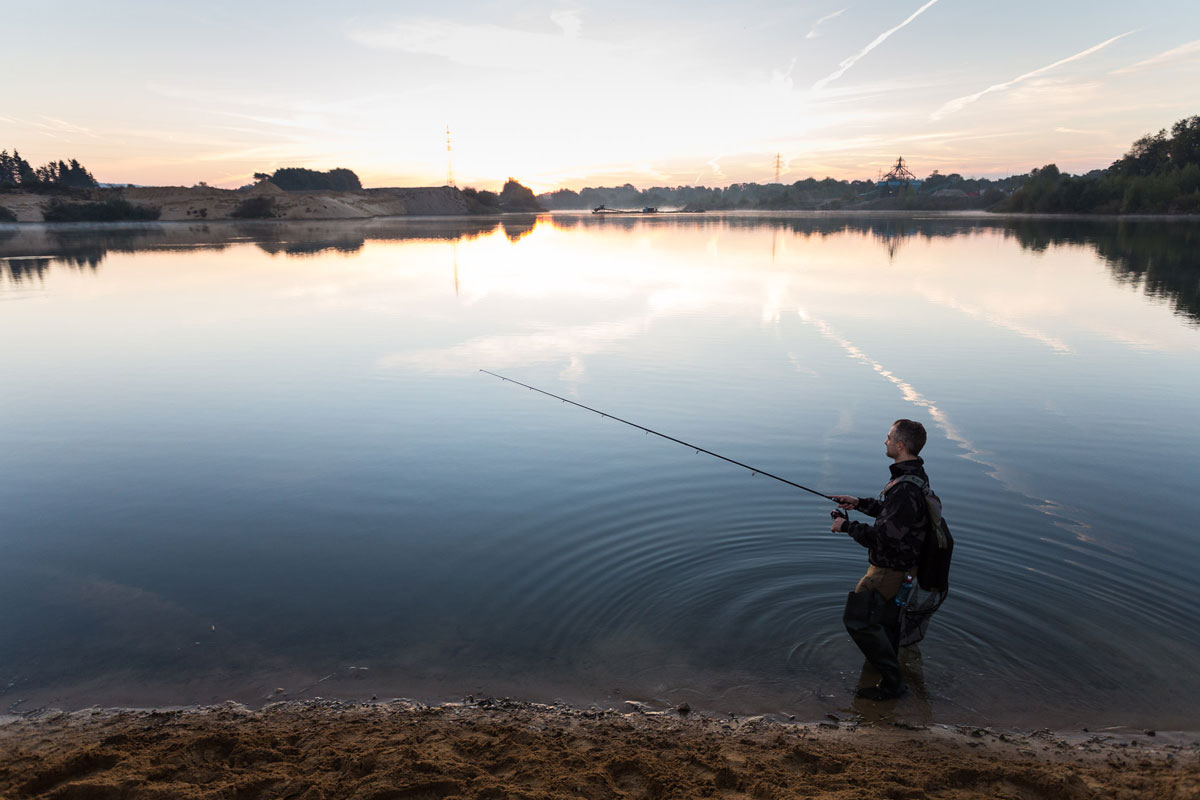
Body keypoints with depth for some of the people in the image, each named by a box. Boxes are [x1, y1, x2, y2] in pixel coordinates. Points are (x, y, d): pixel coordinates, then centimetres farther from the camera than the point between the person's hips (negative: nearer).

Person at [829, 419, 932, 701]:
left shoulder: (907, 490, -33)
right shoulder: (913, 475, 2)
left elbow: (883, 537, -31)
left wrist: (847, 526, -18)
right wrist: (860, 502, 9)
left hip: (889, 568, -10)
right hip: (898, 563, 10)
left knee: (858, 619, -4)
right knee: (886, 618, 27)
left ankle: (892, 682, 5)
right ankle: (889, 662, 47)